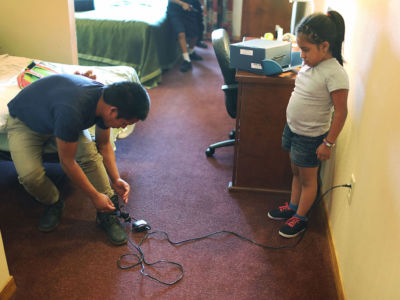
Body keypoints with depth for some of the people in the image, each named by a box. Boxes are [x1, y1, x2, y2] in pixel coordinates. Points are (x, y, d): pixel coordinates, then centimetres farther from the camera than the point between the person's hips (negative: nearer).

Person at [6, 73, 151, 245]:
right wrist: (94, 196, -22)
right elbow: (68, 162, -32)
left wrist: (115, 180, -10)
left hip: (54, 115, 5)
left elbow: (104, 145, -3)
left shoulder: (105, 99, -20)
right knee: (30, 175, -27)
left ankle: (107, 214, -7)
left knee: (90, 153, -21)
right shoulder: (72, 111, -44)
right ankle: (53, 204, 5)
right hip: (24, 121, -5)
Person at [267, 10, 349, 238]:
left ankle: (300, 218, 27)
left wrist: (328, 143, -19)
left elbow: (341, 112, -21)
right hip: (293, 128, 8)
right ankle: (292, 207, 40)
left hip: (311, 137, -8)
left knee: (308, 178, 10)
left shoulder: (335, 74, -24)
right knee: (296, 172, 22)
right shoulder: (309, 65, 1)